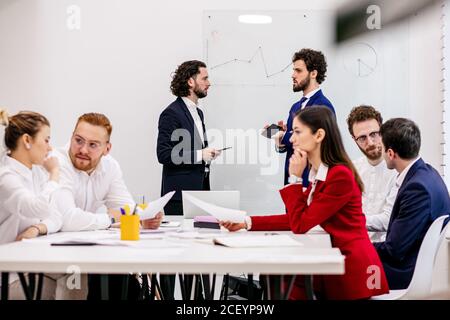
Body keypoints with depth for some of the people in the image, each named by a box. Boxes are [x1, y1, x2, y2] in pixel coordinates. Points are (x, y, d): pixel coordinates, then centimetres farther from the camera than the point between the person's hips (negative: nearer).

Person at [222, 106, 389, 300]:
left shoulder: (340, 176, -19)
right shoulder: (318, 174, 9)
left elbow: (300, 225, -15)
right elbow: (294, 219, 10)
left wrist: (295, 178, -12)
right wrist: (248, 222, 6)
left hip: (351, 268, -8)